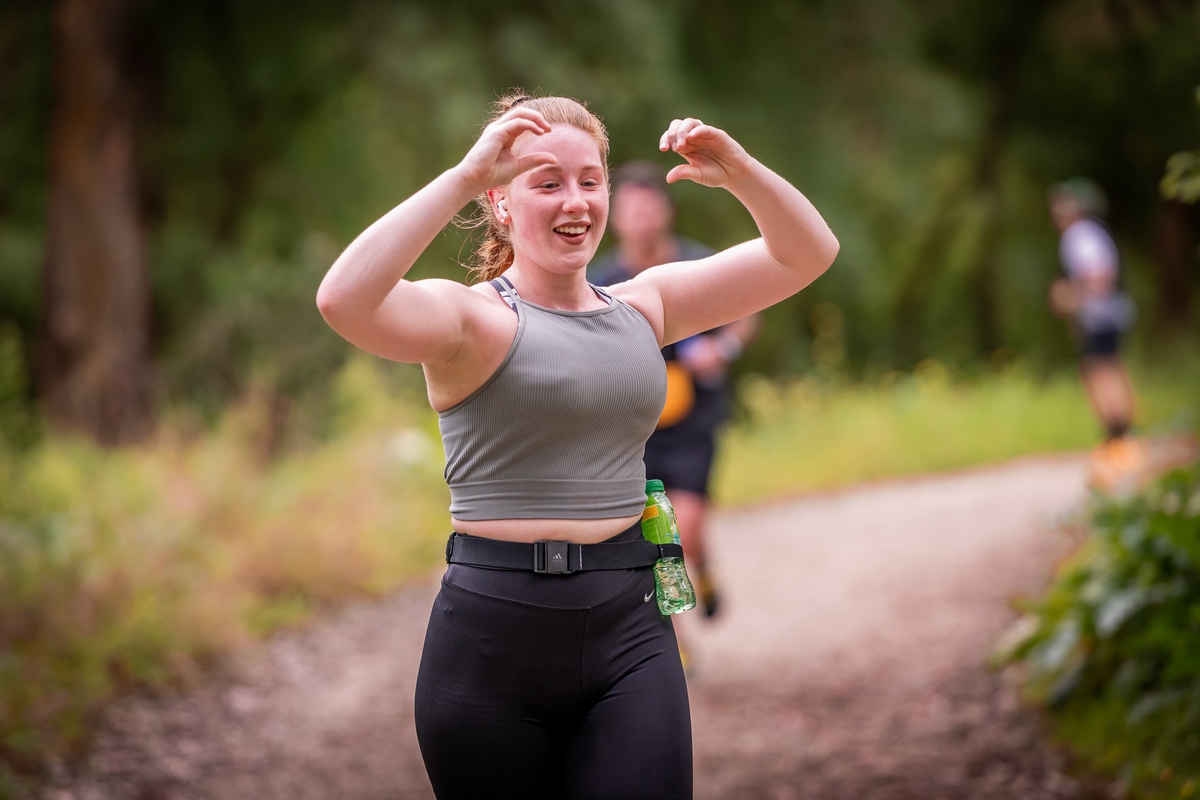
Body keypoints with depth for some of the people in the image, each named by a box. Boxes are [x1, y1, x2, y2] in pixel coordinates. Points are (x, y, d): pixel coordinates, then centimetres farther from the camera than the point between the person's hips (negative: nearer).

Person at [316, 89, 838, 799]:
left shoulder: (642, 307, 11)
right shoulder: (472, 315, -6)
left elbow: (808, 252, 13)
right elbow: (345, 300, -27)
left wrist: (740, 173, -6)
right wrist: (465, 176, -27)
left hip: (630, 632, 4)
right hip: (496, 634, -4)